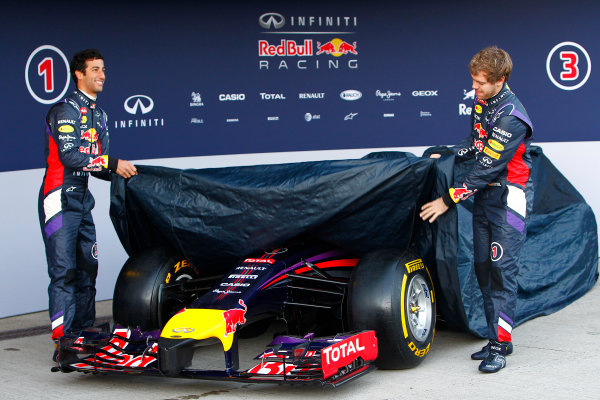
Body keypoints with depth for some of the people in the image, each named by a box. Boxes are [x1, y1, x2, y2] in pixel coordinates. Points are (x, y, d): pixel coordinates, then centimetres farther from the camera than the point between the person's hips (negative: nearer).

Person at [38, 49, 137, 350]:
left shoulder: (98, 115, 18)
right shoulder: (66, 109, -9)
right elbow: (69, 156, -20)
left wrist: (125, 173, 0)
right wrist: (113, 164, -20)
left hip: (82, 199, 9)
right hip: (60, 198, -9)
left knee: (88, 268, 10)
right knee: (64, 269, -10)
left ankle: (84, 334, 19)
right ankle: (63, 341, -9)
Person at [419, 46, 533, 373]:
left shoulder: (511, 117, -22)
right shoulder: (481, 103, 7)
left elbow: (486, 168, -23)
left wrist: (448, 200, -20)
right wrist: (447, 156, 8)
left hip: (509, 195, -9)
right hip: (485, 194, 9)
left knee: (502, 268, -12)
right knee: (482, 266, 7)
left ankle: (500, 345, -8)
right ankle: (496, 338, 15)